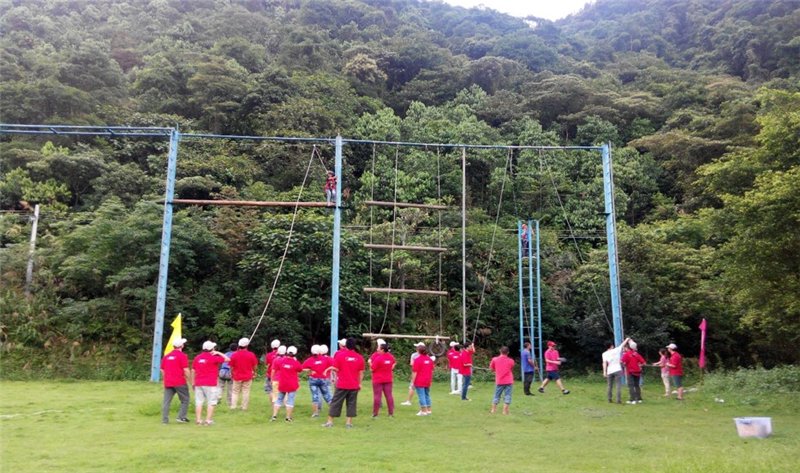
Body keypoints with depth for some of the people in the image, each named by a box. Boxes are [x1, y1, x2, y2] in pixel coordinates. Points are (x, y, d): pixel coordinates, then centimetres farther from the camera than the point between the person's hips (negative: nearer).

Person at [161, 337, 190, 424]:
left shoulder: (166, 356, 14)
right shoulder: (182, 355, -7)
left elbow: (162, 370, 17)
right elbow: (186, 370, -12)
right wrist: (189, 380, -3)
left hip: (168, 383, 6)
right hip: (180, 382, -6)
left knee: (166, 401, 5)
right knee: (185, 400, 5)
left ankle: (164, 420, 1)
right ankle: (181, 417, -4)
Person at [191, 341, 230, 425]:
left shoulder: (197, 358, 8)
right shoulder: (213, 358, -9)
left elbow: (193, 371, 11)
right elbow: (227, 359, -6)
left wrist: (193, 382, 18)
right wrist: (218, 353, 2)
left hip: (198, 384, 5)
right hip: (210, 384, -5)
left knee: (199, 402, 7)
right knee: (211, 403, 1)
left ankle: (199, 420, 5)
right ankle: (208, 420, -3)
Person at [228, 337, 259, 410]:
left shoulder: (234, 355, -8)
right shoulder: (251, 354, -10)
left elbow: (231, 367, 0)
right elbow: (255, 367, 0)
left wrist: (232, 374, 18)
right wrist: (254, 372, 21)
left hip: (237, 377, 1)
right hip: (247, 377, -1)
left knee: (235, 392, 12)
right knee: (246, 392, 6)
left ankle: (233, 406, 5)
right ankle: (244, 407, 7)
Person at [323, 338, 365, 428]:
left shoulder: (339, 355, -7)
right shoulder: (359, 357, 0)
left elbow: (336, 369, -7)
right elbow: (361, 372, 3)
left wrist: (331, 368, 14)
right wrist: (360, 383, 10)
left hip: (342, 385, -2)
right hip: (354, 386, 2)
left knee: (336, 402, 7)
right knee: (351, 403, 8)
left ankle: (330, 421, 11)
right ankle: (349, 422, 7)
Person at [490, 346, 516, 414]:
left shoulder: (495, 359, -3)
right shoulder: (511, 361, 0)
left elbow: (491, 368, 9)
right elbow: (511, 370, 13)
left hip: (499, 381, 1)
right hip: (509, 382, -1)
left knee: (497, 396, 12)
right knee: (507, 396, 3)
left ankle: (493, 410, 17)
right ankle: (505, 411, 0)